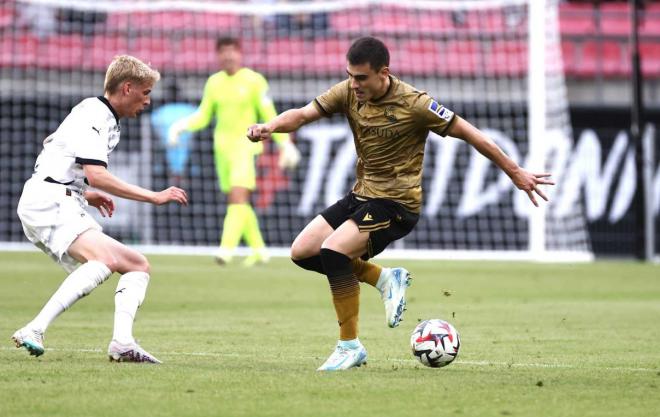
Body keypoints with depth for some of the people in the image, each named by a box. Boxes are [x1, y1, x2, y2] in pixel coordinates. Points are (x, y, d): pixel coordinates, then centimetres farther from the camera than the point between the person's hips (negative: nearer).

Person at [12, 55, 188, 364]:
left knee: (138, 266, 8)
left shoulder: (102, 118, 22)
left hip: (67, 208, 11)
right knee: (106, 259, -34)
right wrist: (154, 197, -19)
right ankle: (34, 331, -40)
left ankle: (122, 343, -14)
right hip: (48, 202, -11)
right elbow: (96, 176, -22)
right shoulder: (93, 115, -10)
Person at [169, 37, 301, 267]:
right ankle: (258, 250, 21)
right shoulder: (214, 82, 8)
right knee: (238, 201, 9)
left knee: (238, 197, -19)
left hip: (245, 146, -5)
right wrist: (181, 126, -6)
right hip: (222, 147, 5)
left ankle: (227, 248, -26)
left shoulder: (254, 81, -4)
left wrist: (285, 145, -6)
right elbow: (203, 117, 12)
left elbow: (269, 116, -2)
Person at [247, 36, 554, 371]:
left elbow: (469, 133, -12)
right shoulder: (348, 92, -2)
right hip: (361, 194, 8)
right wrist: (269, 127, -30)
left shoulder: (413, 104, -18)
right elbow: (304, 114, -7)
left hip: (396, 203, -8)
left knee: (333, 250, -26)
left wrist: (516, 174, -8)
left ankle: (350, 348, -13)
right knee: (302, 252, 0)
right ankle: (385, 279, 15)